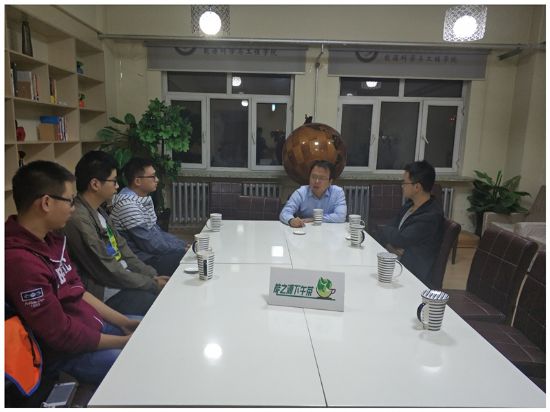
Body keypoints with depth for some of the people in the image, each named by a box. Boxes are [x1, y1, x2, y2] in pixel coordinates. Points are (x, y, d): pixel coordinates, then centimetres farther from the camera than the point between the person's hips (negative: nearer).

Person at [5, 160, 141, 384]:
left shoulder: (48, 239, 1)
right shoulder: (20, 262, -29)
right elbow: (63, 336, -24)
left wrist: (123, 322, 4)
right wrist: (124, 341, -13)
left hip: (93, 324, 9)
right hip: (66, 354, -9)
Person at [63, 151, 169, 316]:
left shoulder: (99, 211, 10)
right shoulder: (78, 219, -22)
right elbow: (108, 272, -20)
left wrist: (152, 276, 2)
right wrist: (153, 284, -12)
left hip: (125, 280, 9)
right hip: (107, 295, -9)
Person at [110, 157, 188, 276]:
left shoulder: (145, 198, 9)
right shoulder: (127, 203, -21)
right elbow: (149, 243, -22)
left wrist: (183, 245, 4)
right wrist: (181, 249, -13)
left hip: (151, 251, 10)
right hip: (140, 260, -9)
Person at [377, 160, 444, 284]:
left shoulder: (432, 216, -18)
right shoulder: (409, 205, 8)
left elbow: (401, 239, -22)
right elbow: (385, 235, 8)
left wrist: (385, 231, -1)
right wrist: (390, 245, -14)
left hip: (412, 275, -8)